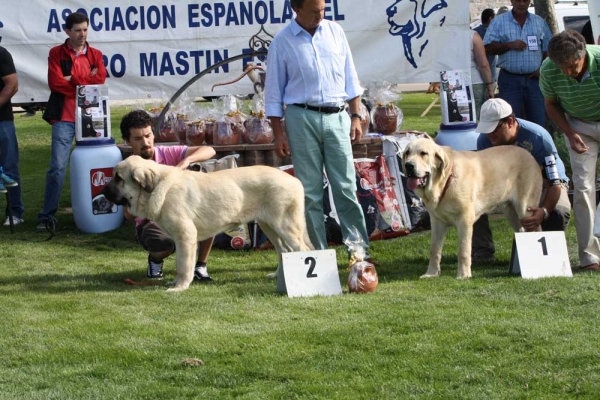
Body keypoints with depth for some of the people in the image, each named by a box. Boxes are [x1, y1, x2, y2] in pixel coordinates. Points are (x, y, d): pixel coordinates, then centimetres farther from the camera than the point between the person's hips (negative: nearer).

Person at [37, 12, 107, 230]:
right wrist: (86, 83, -6)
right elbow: (55, 83, -10)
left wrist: (72, 79, -10)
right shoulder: (56, 53, 3)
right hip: (64, 118, -3)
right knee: (57, 166, -8)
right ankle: (47, 215, -5)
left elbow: (100, 80, -4)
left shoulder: (95, 55, 11)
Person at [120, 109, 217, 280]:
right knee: (165, 243, -37)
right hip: (150, 222, -3)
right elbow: (129, 215, -14)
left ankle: (200, 266, -9)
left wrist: (186, 160, -35)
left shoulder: (169, 154, -5)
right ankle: (155, 260, 4)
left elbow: (209, 150, -16)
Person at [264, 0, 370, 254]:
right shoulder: (282, 43, -1)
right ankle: (318, 254, 6)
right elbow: (274, 93, 2)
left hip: (336, 118, 2)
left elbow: (350, 78, 13)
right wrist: (278, 135, -2)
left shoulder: (335, 32, 7)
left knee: (346, 186, 0)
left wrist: (356, 116, 7)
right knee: (310, 192, 1)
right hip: (302, 118, -2)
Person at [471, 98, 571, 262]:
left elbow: (554, 183, -34)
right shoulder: (484, 140, -21)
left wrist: (544, 211, -53)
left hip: (544, 184, -4)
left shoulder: (538, 138, -34)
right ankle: (482, 252, -10)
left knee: (558, 213, -38)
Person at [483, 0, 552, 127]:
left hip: (534, 78, 2)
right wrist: (509, 45, -15)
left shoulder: (540, 22, 11)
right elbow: (488, 48, -2)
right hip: (510, 79, -2)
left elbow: (548, 49, 14)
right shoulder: (499, 22, 3)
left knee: (538, 121, 4)